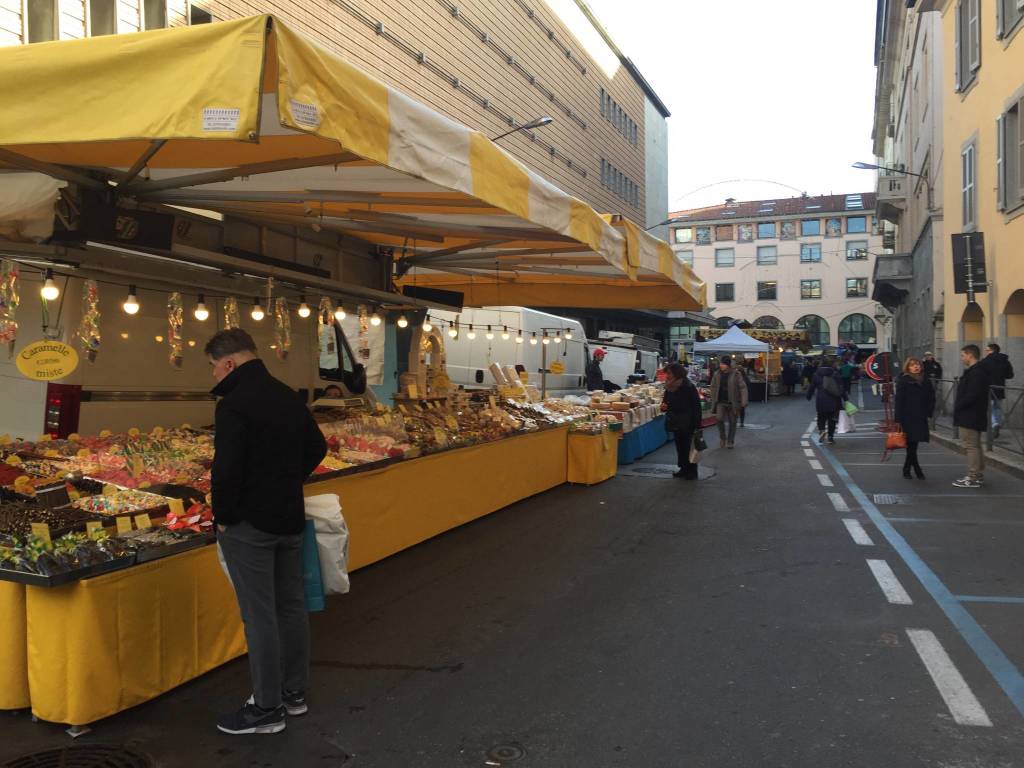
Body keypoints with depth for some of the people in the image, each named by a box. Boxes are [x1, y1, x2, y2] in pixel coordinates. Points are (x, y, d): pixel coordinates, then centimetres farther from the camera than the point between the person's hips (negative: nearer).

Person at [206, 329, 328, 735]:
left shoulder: (235, 404, -19)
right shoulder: (289, 396, 7)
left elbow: (227, 470, -24)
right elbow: (317, 448, 15)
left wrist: (223, 516, -10)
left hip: (249, 525, -8)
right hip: (291, 518, 8)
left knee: (259, 615, 1)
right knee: (290, 604, 16)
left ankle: (267, 708, 11)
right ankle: (294, 692, 28)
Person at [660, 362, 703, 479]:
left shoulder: (688, 387, -15)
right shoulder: (669, 388, 5)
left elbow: (696, 406, -16)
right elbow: (665, 401, 21)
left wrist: (697, 425, -19)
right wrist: (663, 406, -5)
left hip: (687, 424, -7)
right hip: (675, 423, 7)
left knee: (688, 447, -1)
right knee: (680, 446, 11)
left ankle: (692, 471, 8)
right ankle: (684, 469, 21)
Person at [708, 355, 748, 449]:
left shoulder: (736, 375, -9)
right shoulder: (717, 374, 1)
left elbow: (743, 388, -9)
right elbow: (713, 387, 10)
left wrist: (743, 402, -17)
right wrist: (713, 401, 6)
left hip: (733, 402, -1)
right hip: (721, 402, 2)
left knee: (732, 422, 6)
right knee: (719, 418, -15)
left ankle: (730, 441, 21)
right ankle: (722, 437, 8)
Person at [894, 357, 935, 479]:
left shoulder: (925, 381, 8)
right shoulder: (903, 381, -5)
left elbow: (931, 398, 14)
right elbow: (899, 400, -9)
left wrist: (929, 412, 1)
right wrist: (898, 419, -13)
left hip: (921, 418, 4)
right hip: (908, 418, -4)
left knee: (913, 444, 6)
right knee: (911, 444, -5)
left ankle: (906, 469, 20)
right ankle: (917, 470, 3)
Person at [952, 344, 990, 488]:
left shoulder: (976, 373, -19)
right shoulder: (978, 371, 14)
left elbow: (971, 395, -26)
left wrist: (957, 406, -14)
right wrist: (958, 405, 10)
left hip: (970, 417, -11)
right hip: (974, 416, 11)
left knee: (971, 446, -7)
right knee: (976, 446, 17)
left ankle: (972, 479, -4)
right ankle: (978, 474, 26)